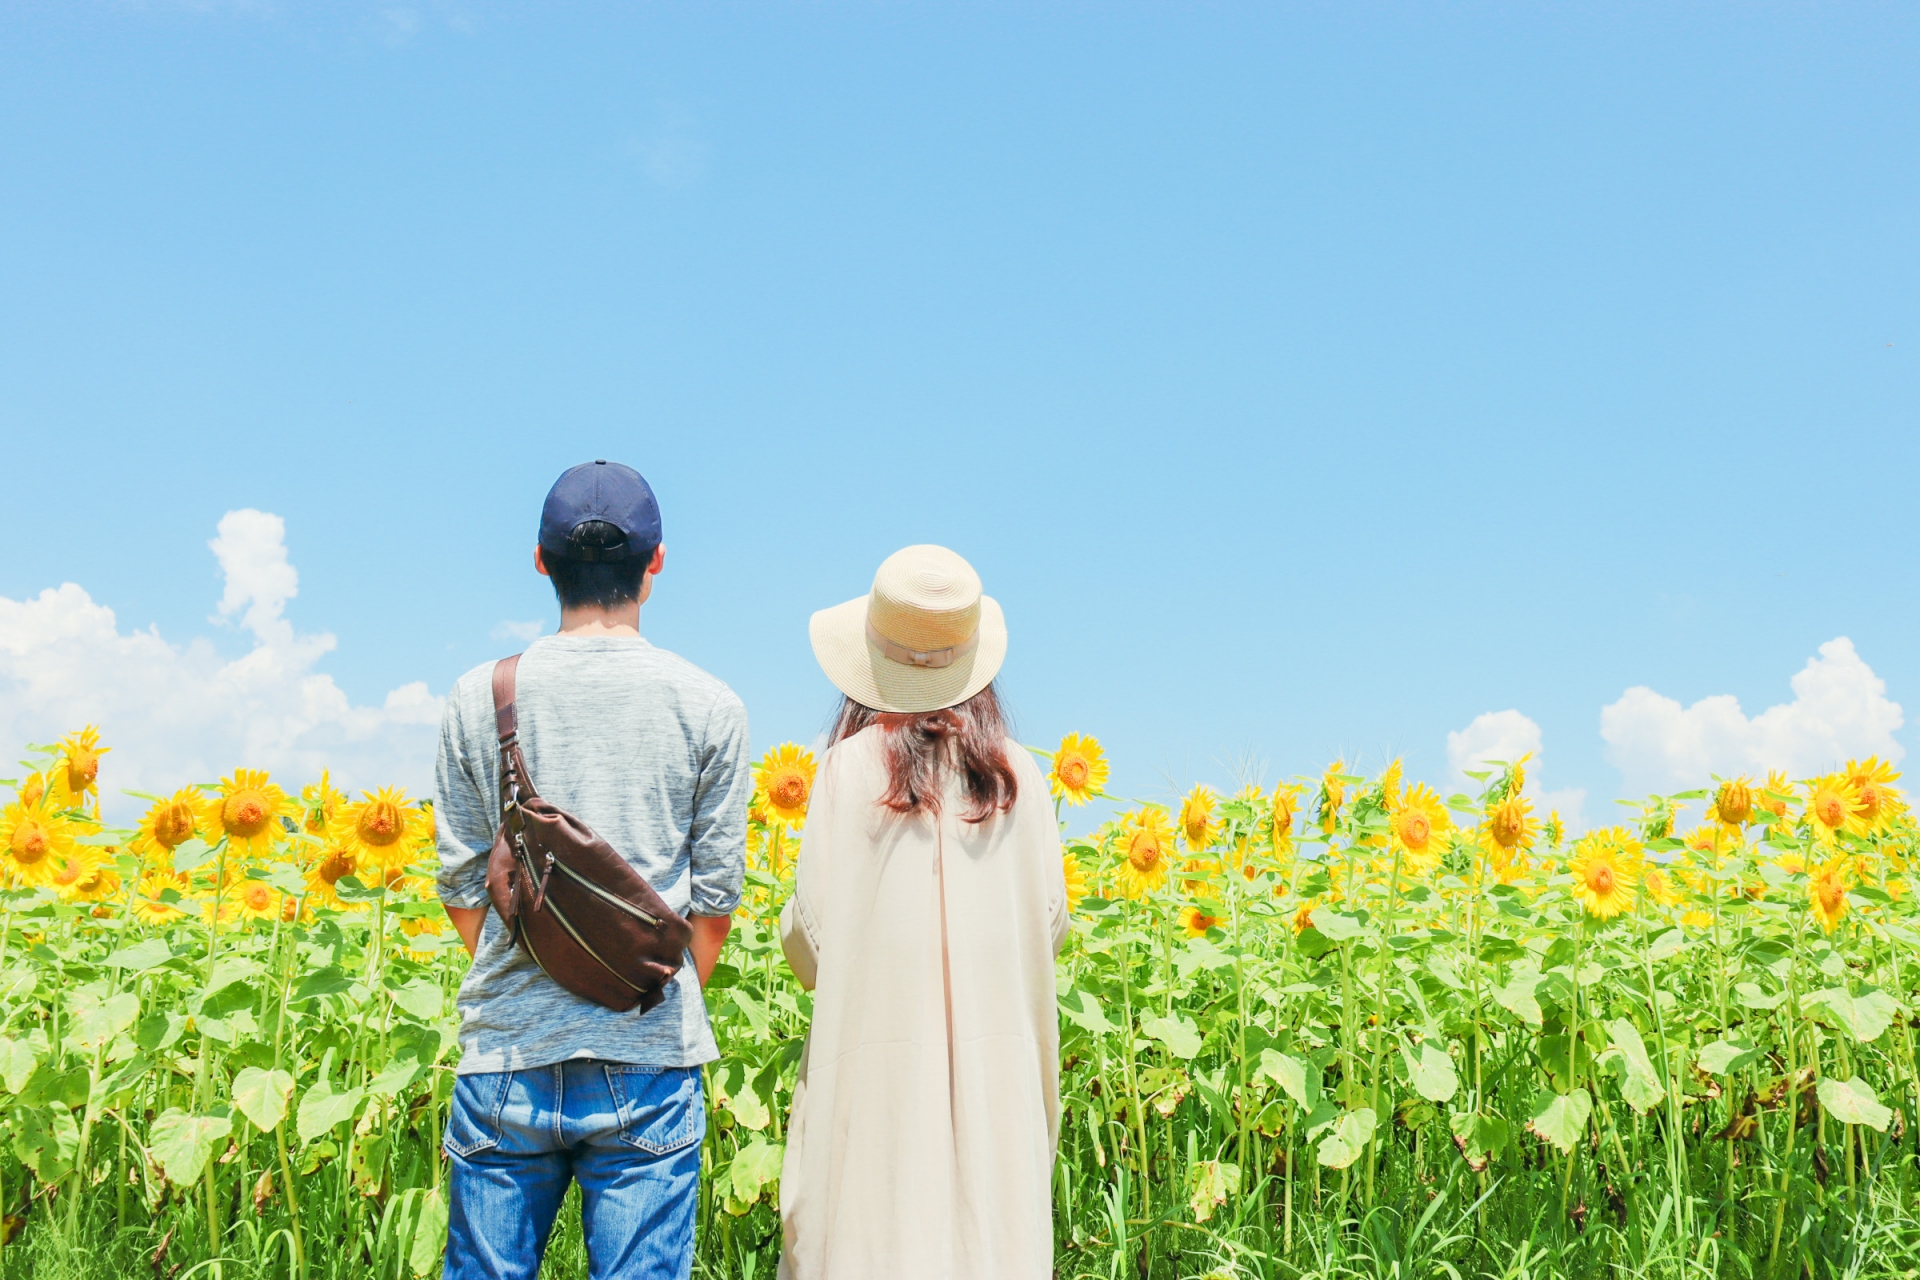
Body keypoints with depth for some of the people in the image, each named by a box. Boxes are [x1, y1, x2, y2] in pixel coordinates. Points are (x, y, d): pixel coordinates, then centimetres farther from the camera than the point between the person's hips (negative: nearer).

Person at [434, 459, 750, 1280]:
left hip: (508, 1058, 1)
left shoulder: (478, 700, 0)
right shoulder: (709, 708, -2)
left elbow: (461, 888, 3)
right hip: (649, 1065, -1)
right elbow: (715, 899, 0)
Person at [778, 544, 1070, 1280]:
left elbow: (810, 931, -7)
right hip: (996, 1066, 3)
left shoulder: (854, 764, -8)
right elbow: (1050, 925, 5)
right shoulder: (1018, 775, 0)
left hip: (880, 1059, -3)